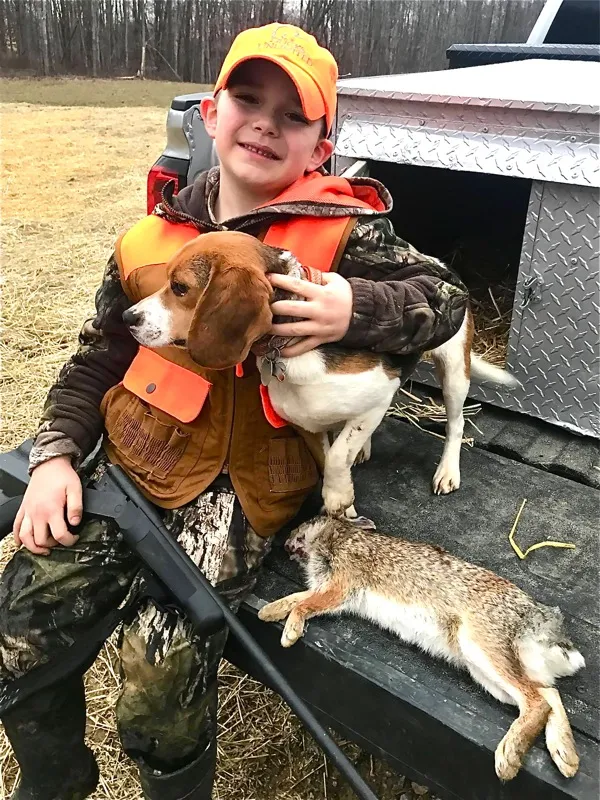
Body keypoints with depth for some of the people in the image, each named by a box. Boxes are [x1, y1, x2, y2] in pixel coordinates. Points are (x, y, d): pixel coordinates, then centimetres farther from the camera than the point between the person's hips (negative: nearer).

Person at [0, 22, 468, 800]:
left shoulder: (342, 229, -3)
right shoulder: (154, 237, 8)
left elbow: (446, 297, -2)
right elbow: (95, 360, 14)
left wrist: (355, 309, -21)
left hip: (243, 482, -4)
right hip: (134, 459, 5)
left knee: (161, 670, -19)